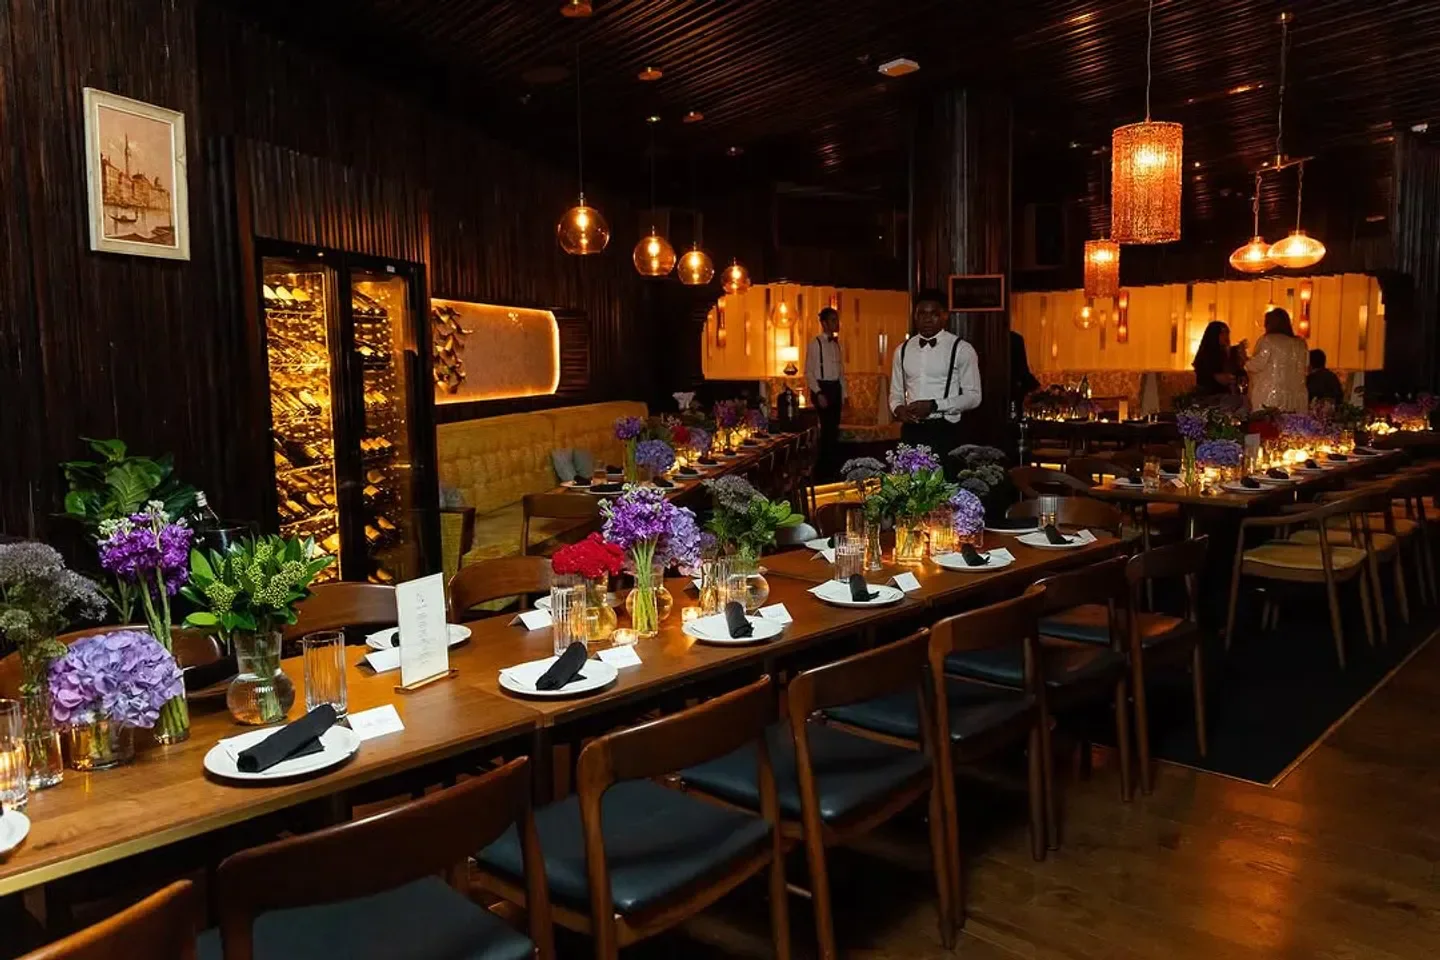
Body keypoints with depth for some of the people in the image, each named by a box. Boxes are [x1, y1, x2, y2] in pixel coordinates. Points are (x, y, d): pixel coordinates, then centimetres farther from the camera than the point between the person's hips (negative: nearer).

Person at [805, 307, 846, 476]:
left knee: (834, 428, 10)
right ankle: (824, 469, 2)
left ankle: (833, 466, 19)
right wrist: (818, 393, -18)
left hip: (836, 388, 7)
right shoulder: (816, 343, -7)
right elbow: (809, 372, -10)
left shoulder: (836, 343, 13)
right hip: (823, 387, -7)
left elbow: (841, 371, 17)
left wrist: (843, 393, 11)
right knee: (827, 428, -7)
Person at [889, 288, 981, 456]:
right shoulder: (903, 350, 12)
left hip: (944, 432, -3)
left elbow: (973, 396, -4)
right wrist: (898, 408, -6)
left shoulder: (961, 349, -2)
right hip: (911, 431, 4)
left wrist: (933, 406, -15)